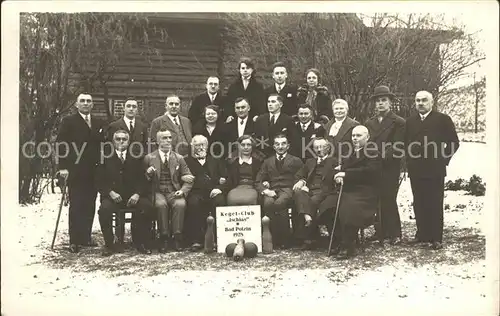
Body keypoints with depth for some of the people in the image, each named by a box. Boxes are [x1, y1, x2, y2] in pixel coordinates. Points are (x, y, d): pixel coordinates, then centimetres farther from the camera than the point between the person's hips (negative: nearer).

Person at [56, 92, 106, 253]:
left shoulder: (100, 123, 13)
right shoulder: (68, 121, 1)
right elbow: (61, 144, -4)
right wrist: (63, 167, -11)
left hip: (94, 170, 4)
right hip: (75, 169, -4)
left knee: (90, 205, 5)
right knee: (76, 205, -1)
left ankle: (86, 237, 16)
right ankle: (74, 240, 4)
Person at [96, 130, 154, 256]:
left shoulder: (136, 158, 13)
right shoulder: (106, 158, 8)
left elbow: (142, 179, 6)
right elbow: (99, 181, 2)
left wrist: (137, 194, -13)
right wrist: (110, 192, -15)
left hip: (133, 196, 1)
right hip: (112, 195, -1)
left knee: (148, 207, -27)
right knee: (104, 209, -33)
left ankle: (141, 242, -9)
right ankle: (109, 244, -13)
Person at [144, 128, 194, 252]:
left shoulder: (179, 158, 13)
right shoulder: (149, 158, 9)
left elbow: (188, 179, 11)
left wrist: (183, 191, -8)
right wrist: (148, 174, -14)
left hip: (174, 192, 1)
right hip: (157, 192, -1)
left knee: (180, 204, -32)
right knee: (161, 204, -34)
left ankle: (177, 237, -24)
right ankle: (164, 238, -24)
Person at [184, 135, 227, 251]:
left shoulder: (216, 161, 28)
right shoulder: (187, 161, 20)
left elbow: (225, 177, 16)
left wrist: (219, 188, -7)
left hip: (214, 192, 2)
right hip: (196, 192, -1)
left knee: (220, 201, -33)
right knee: (193, 202, -35)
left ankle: (218, 238, -27)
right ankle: (196, 240, -30)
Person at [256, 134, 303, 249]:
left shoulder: (296, 161, 19)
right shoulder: (267, 162, 24)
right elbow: (258, 181, 15)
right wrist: (265, 190, -5)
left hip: (288, 190, -2)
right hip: (271, 191, 2)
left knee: (279, 204, -37)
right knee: (267, 203, -35)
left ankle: (285, 240, -23)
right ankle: (274, 240, -23)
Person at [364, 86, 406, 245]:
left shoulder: (399, 122, -1)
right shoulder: (369, 123, 16)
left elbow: (397, 148, -9)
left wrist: (381, 158, -18)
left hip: (390, 169, -5)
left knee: (388, 200, -5)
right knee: (377, 200, 4)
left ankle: (395, 234, 6)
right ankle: (381, 231, 14)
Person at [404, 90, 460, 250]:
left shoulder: (443, 119, -2)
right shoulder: (410, 121, 11)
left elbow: (454, 142, 0)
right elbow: (406, 143, 18)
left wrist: (443, 159, -2)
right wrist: (409, 162, 8)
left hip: (435, 170, -4)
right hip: (415, 171, 4)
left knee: (435, 204, 0)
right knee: (419, 204, 9)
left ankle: (436, 238, 6)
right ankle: (422, 234, 19)